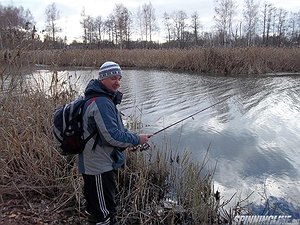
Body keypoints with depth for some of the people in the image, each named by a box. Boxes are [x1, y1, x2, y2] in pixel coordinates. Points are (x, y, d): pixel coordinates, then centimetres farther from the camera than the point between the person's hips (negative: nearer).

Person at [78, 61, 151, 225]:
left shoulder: (103, 98, 10)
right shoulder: (102, 103, -24)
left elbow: (112, 128, 18)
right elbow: (112, 136, -27)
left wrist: (130, 140, 7)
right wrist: (137, 140, -13)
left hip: (93, 165, 11)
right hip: (100, 167, -11)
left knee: (95, 207, 27)